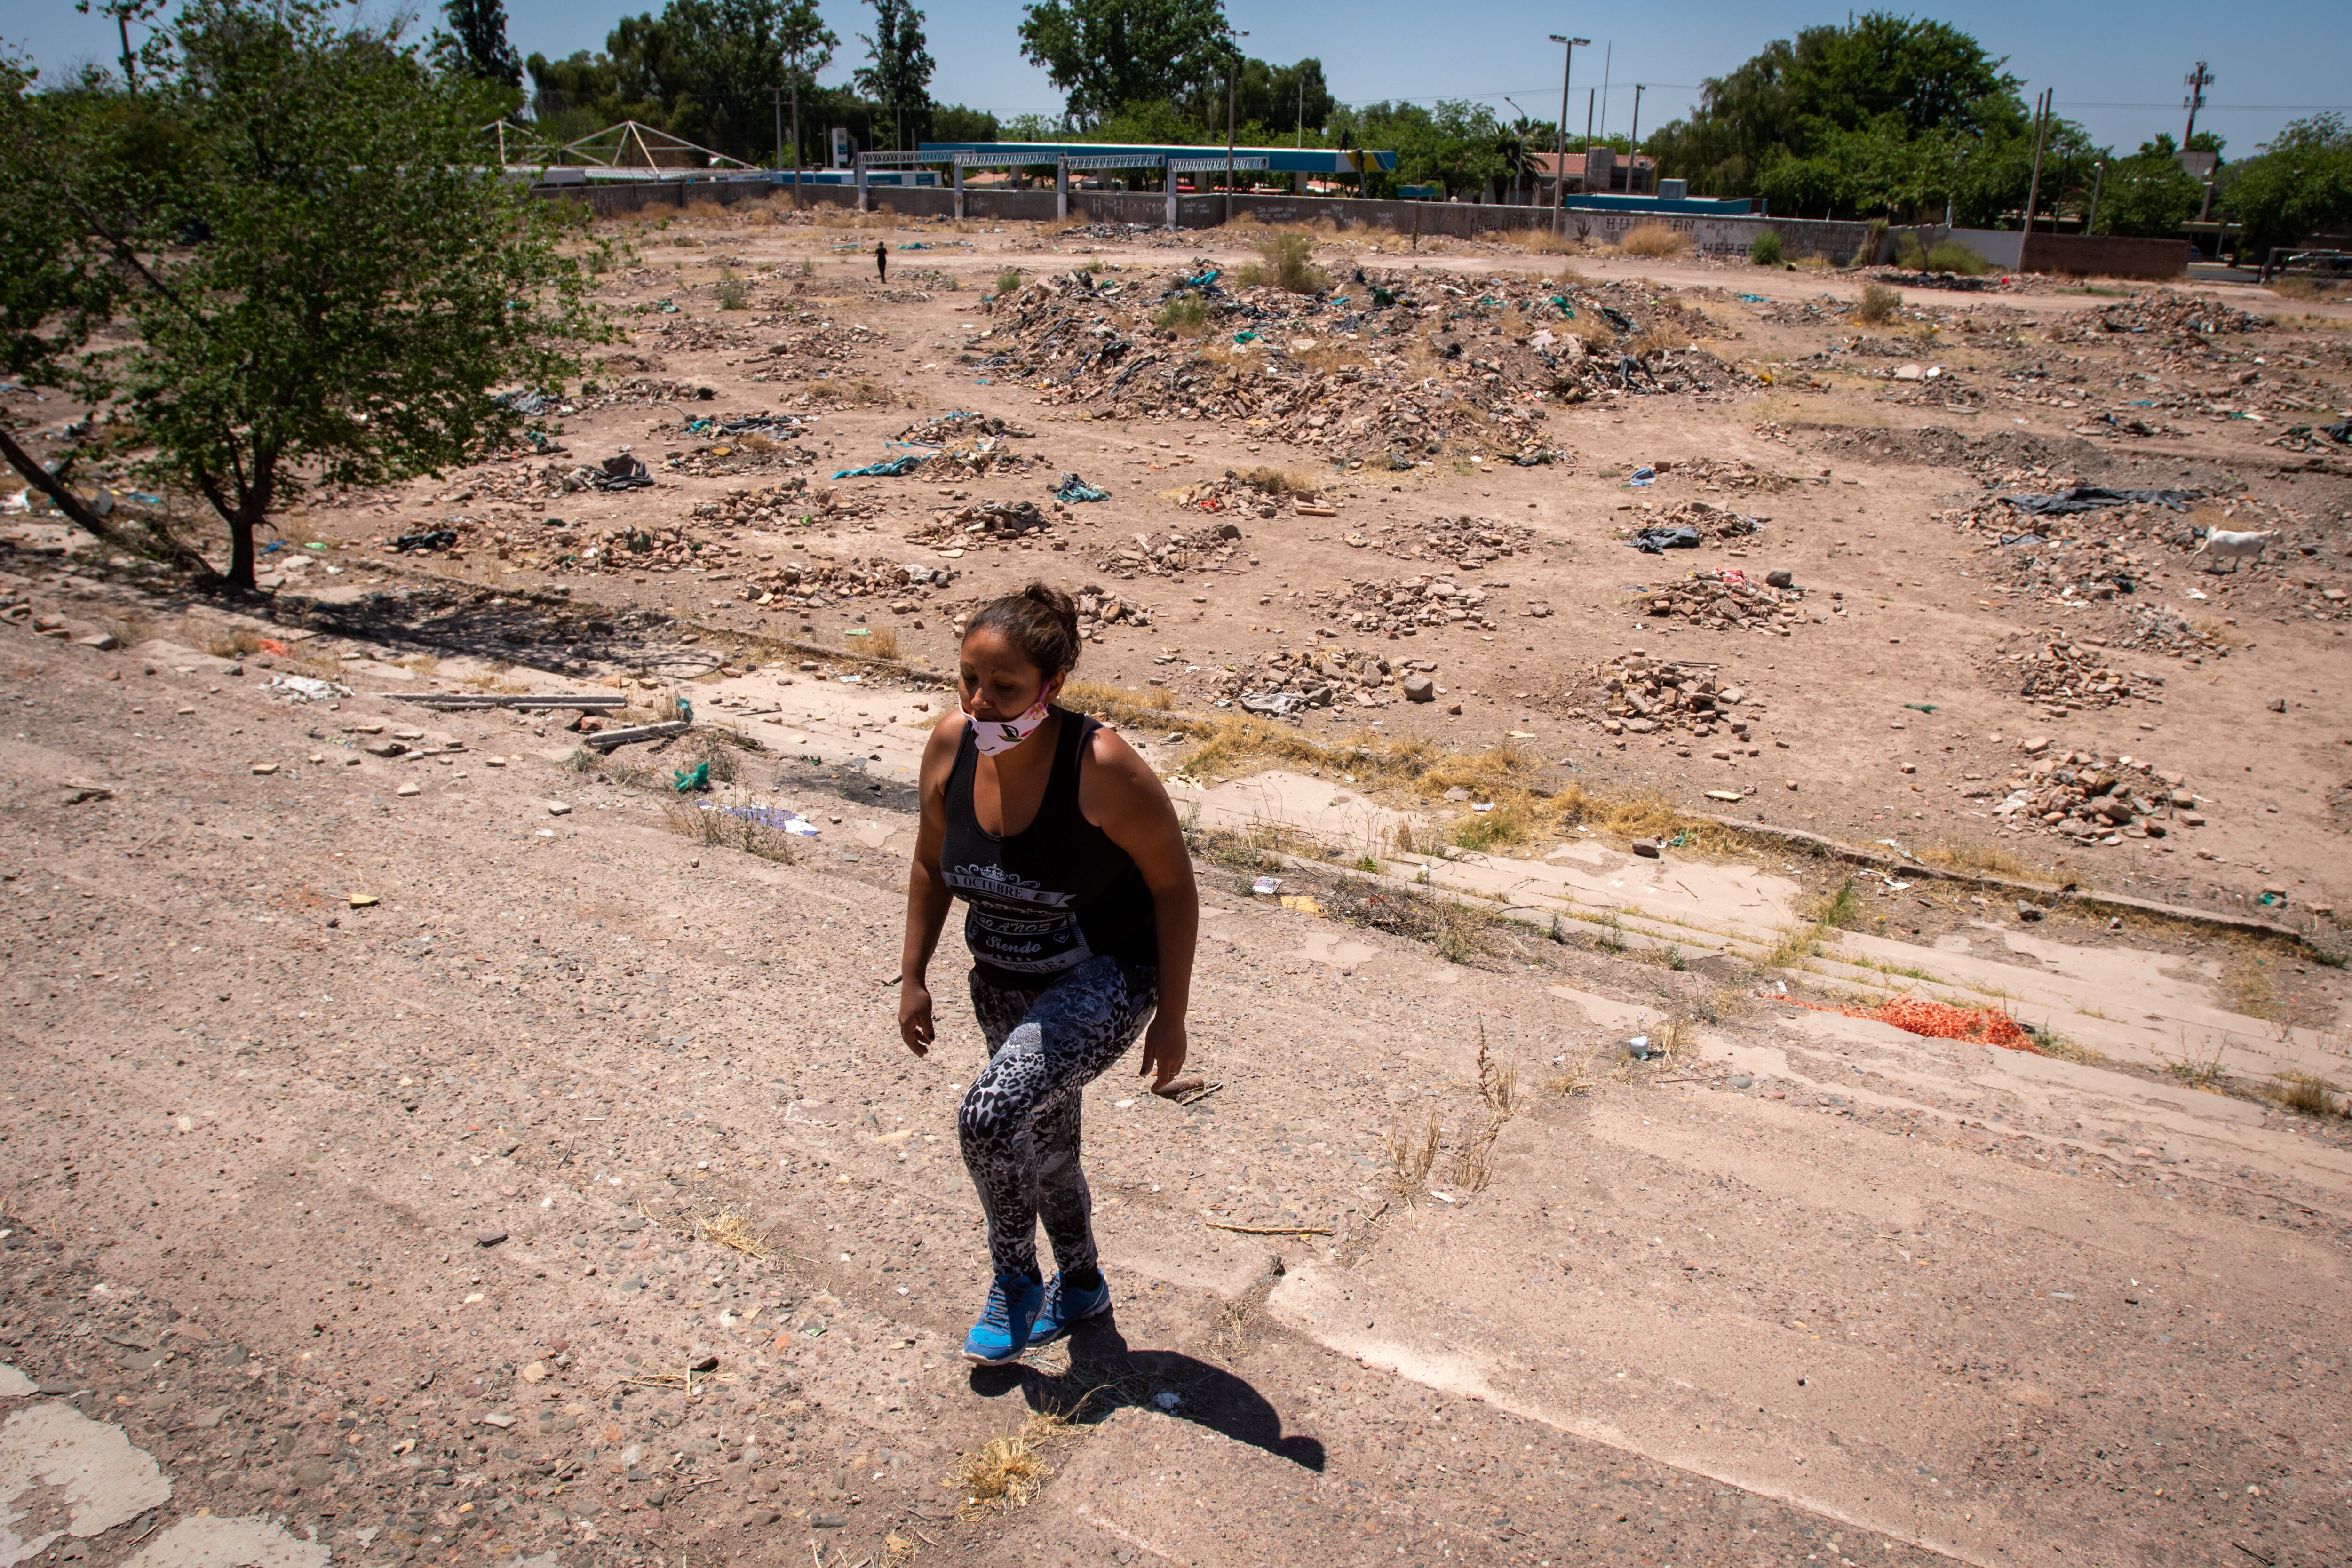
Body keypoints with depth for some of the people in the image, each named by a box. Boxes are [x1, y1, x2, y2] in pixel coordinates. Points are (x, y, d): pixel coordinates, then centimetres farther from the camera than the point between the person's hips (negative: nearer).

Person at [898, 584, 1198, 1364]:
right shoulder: (951, 746, -15)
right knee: (1041, 1141, 20)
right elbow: (932, 865, 3)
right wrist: (913, 977, 3)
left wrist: (1171, 1018, -14)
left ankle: (1014, 1283, 6)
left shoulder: (1103, 769, -29)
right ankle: (1081, 1283, 46)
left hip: (1106, 979, -6)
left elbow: (1174, 885, -18)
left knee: (990, 1116, -22)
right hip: (1005, 983, 6)